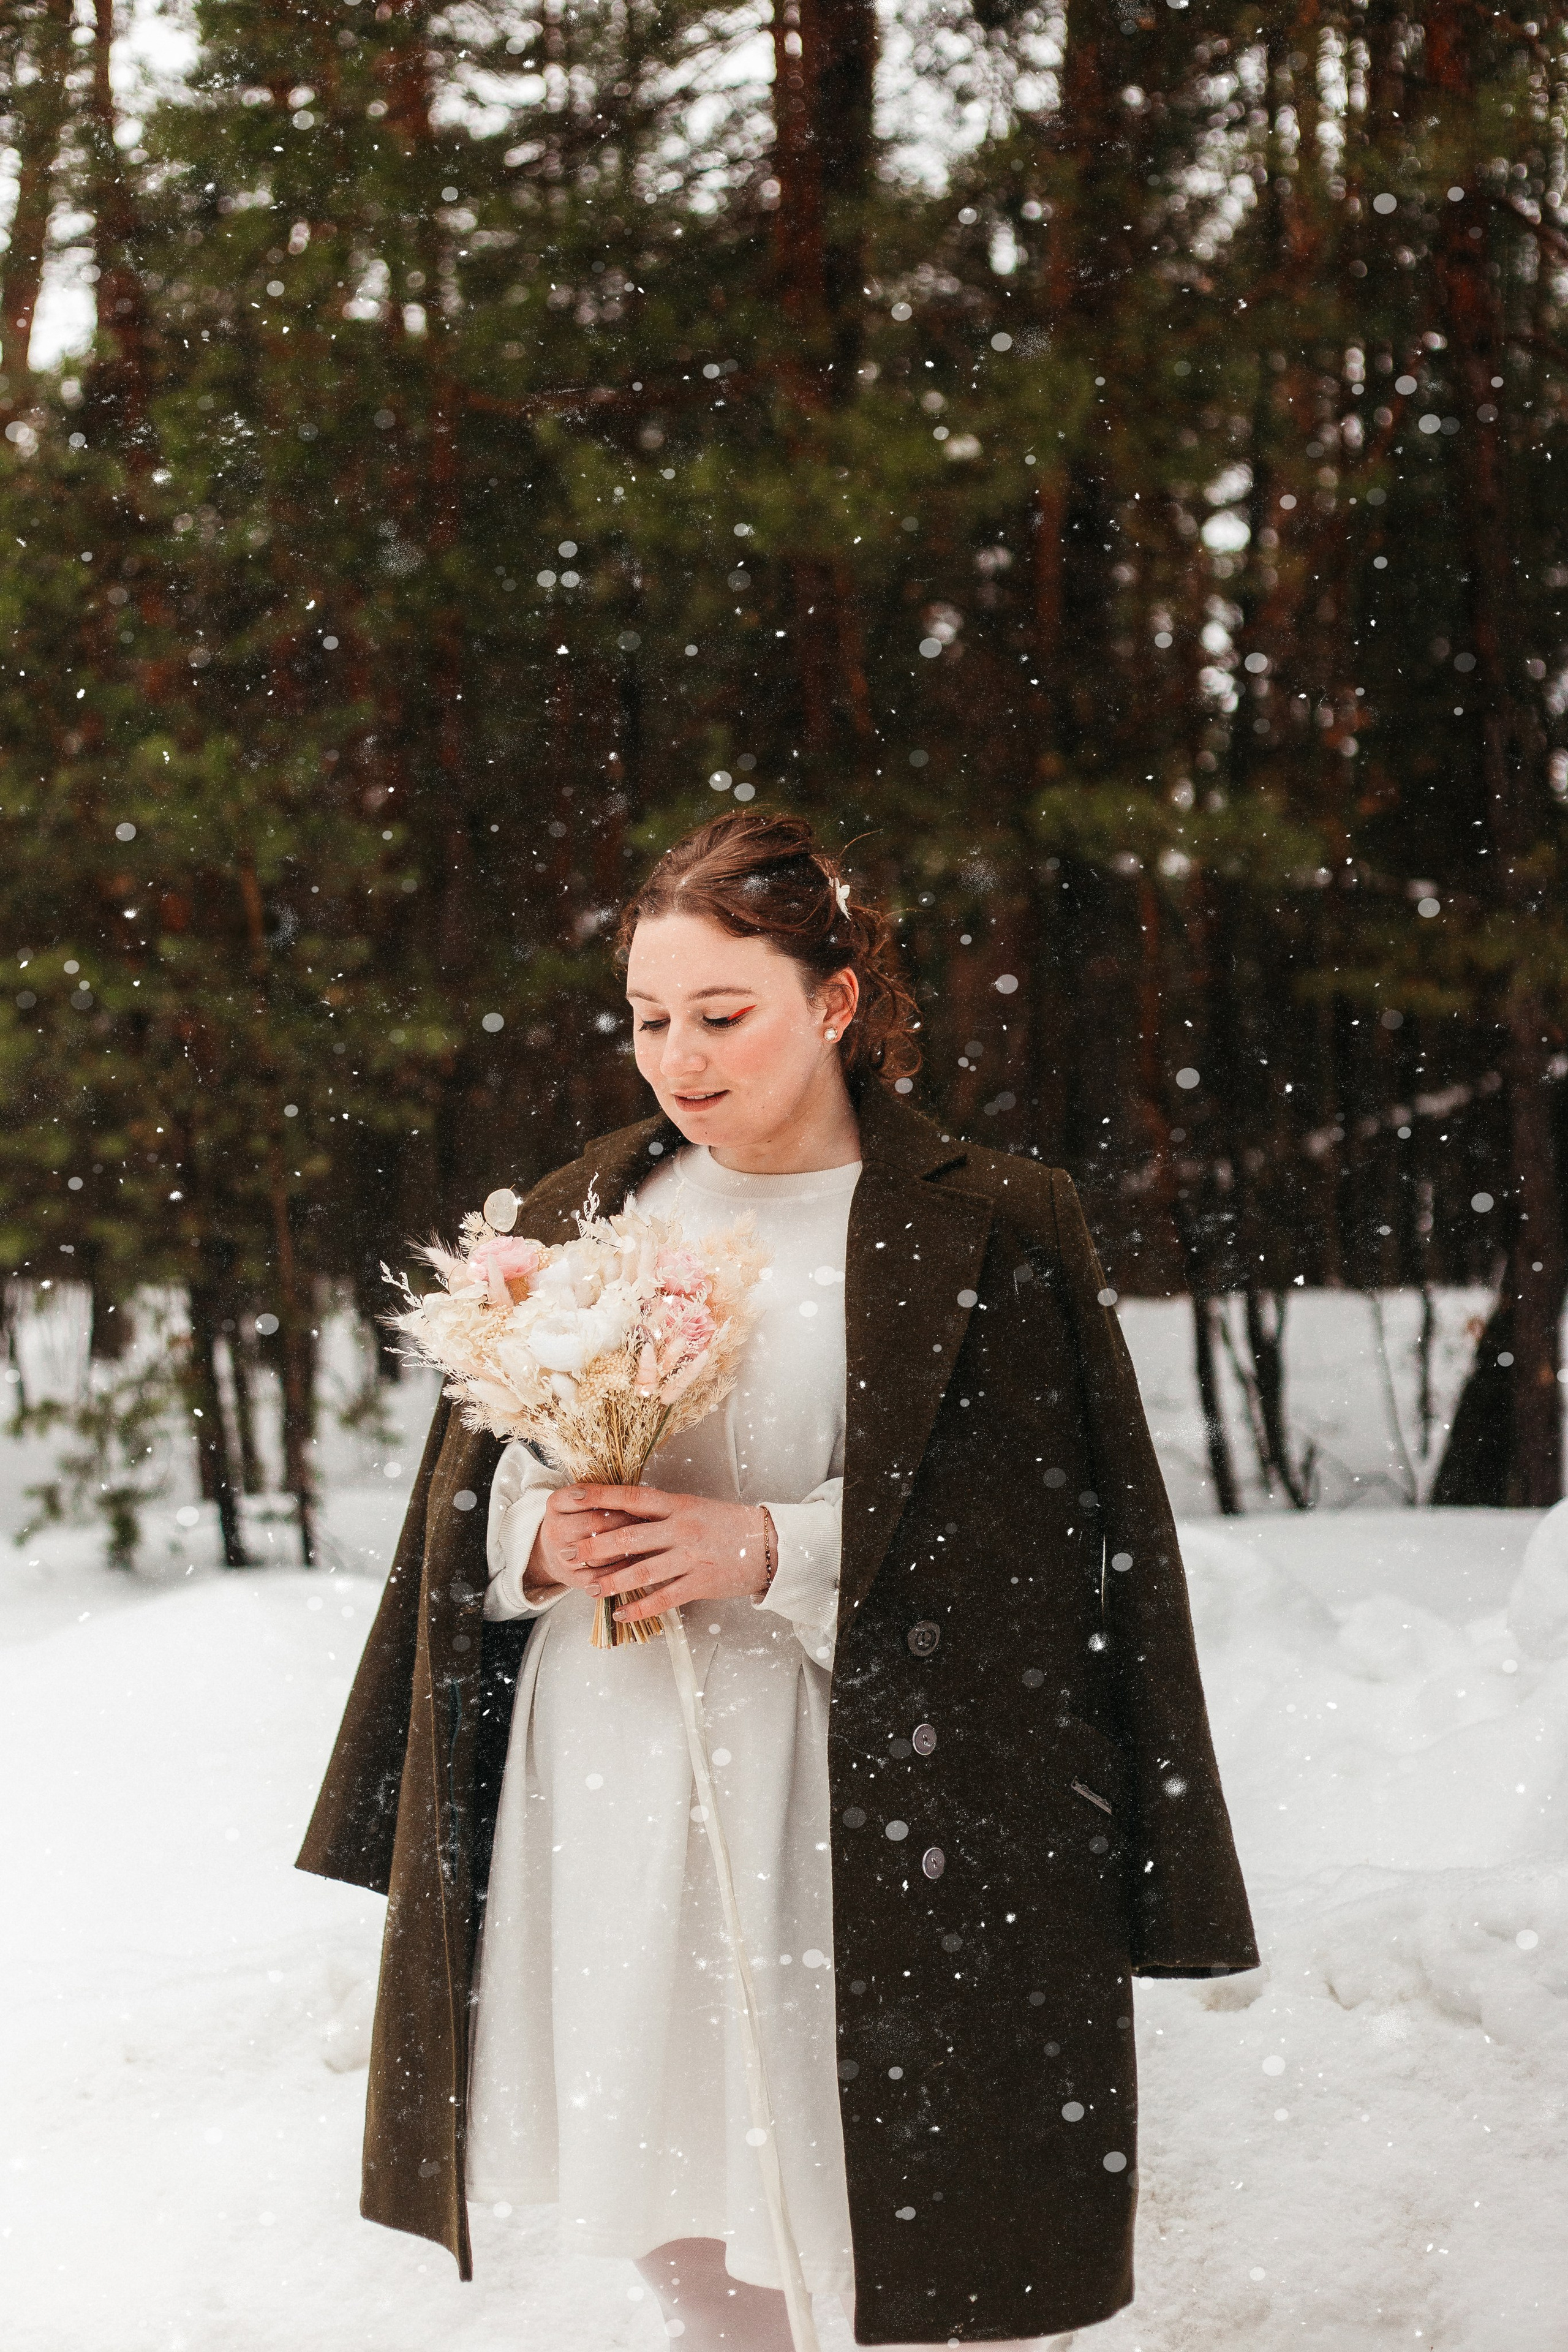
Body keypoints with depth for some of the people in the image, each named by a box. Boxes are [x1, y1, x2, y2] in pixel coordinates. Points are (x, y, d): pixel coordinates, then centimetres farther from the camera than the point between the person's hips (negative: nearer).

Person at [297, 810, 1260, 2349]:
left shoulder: (987, 1234, -3)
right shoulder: (581, 1219, 11)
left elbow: (1046, 1544, -8)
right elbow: (473, 1485, 15)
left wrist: (773, 1550, -17)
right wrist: (538, 1530, -9)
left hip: (837, 1803, -4)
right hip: (601, 1793, 5)